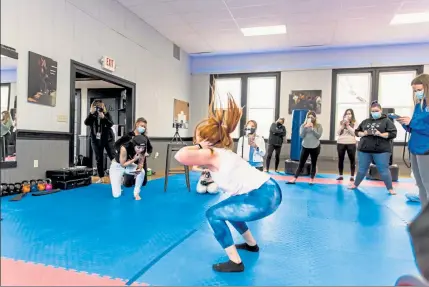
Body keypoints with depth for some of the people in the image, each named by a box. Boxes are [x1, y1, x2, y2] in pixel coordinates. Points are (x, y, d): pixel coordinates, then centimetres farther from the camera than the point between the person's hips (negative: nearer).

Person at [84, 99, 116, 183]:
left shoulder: (106, 114, -3)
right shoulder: (92, 115, 2)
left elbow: (111, 124, -14)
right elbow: (86, 123, -14)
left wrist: (103, 117, -27)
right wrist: (91, 113, -23)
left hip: (107, 138, -2)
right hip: (96, 140, 3)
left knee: (113, 157, -4)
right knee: (99, 159, 8)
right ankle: (101, 178, 16)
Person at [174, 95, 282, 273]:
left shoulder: (211, 154, -8)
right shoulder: (222, 151, 18)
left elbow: (180, 156, -24)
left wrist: (197, 148, -5)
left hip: (263, 198, -10)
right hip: (270, 191, 10)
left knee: (213, 214, 2)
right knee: (228, 208, 29)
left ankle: (235, 263, 8)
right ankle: (251, 244, 44)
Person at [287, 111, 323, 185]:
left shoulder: (318, 126, -1)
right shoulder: (303, 125, 2)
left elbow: (318, 136, -11)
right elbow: (301, 135, -9)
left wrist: (312, 128, -20)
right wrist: (306, 127, -19)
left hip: (315, 147, -1)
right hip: (305, 147, 1)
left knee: (313, 164, 8)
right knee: (301, 164, 2)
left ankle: (311, 180, 17)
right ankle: (294, 179, 3)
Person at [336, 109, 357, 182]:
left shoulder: (354, 123, 3)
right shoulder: (341, 122, 10)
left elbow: (354, 133, -9)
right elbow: (338, 133, 3)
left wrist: (347, 125, -12)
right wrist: (343, 125, -7)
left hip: (351, 143, -2)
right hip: (341, 143, 3)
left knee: (352, 160, 2)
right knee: (340, 159, 7)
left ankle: (352, 176, 10)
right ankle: (340, 175, 17)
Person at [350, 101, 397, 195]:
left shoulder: (386, 121, 0)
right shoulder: (366, 121, 11)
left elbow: (393, 134, -7)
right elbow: (356, 132, 14)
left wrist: (380, 134, -20)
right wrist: (363, 134, -6)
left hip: (382, 151, -3)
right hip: (364, 149, 3)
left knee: (383, 170, 1)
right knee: (362, 169, 14)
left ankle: (390, 188, 14)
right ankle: (355, 184, 27)